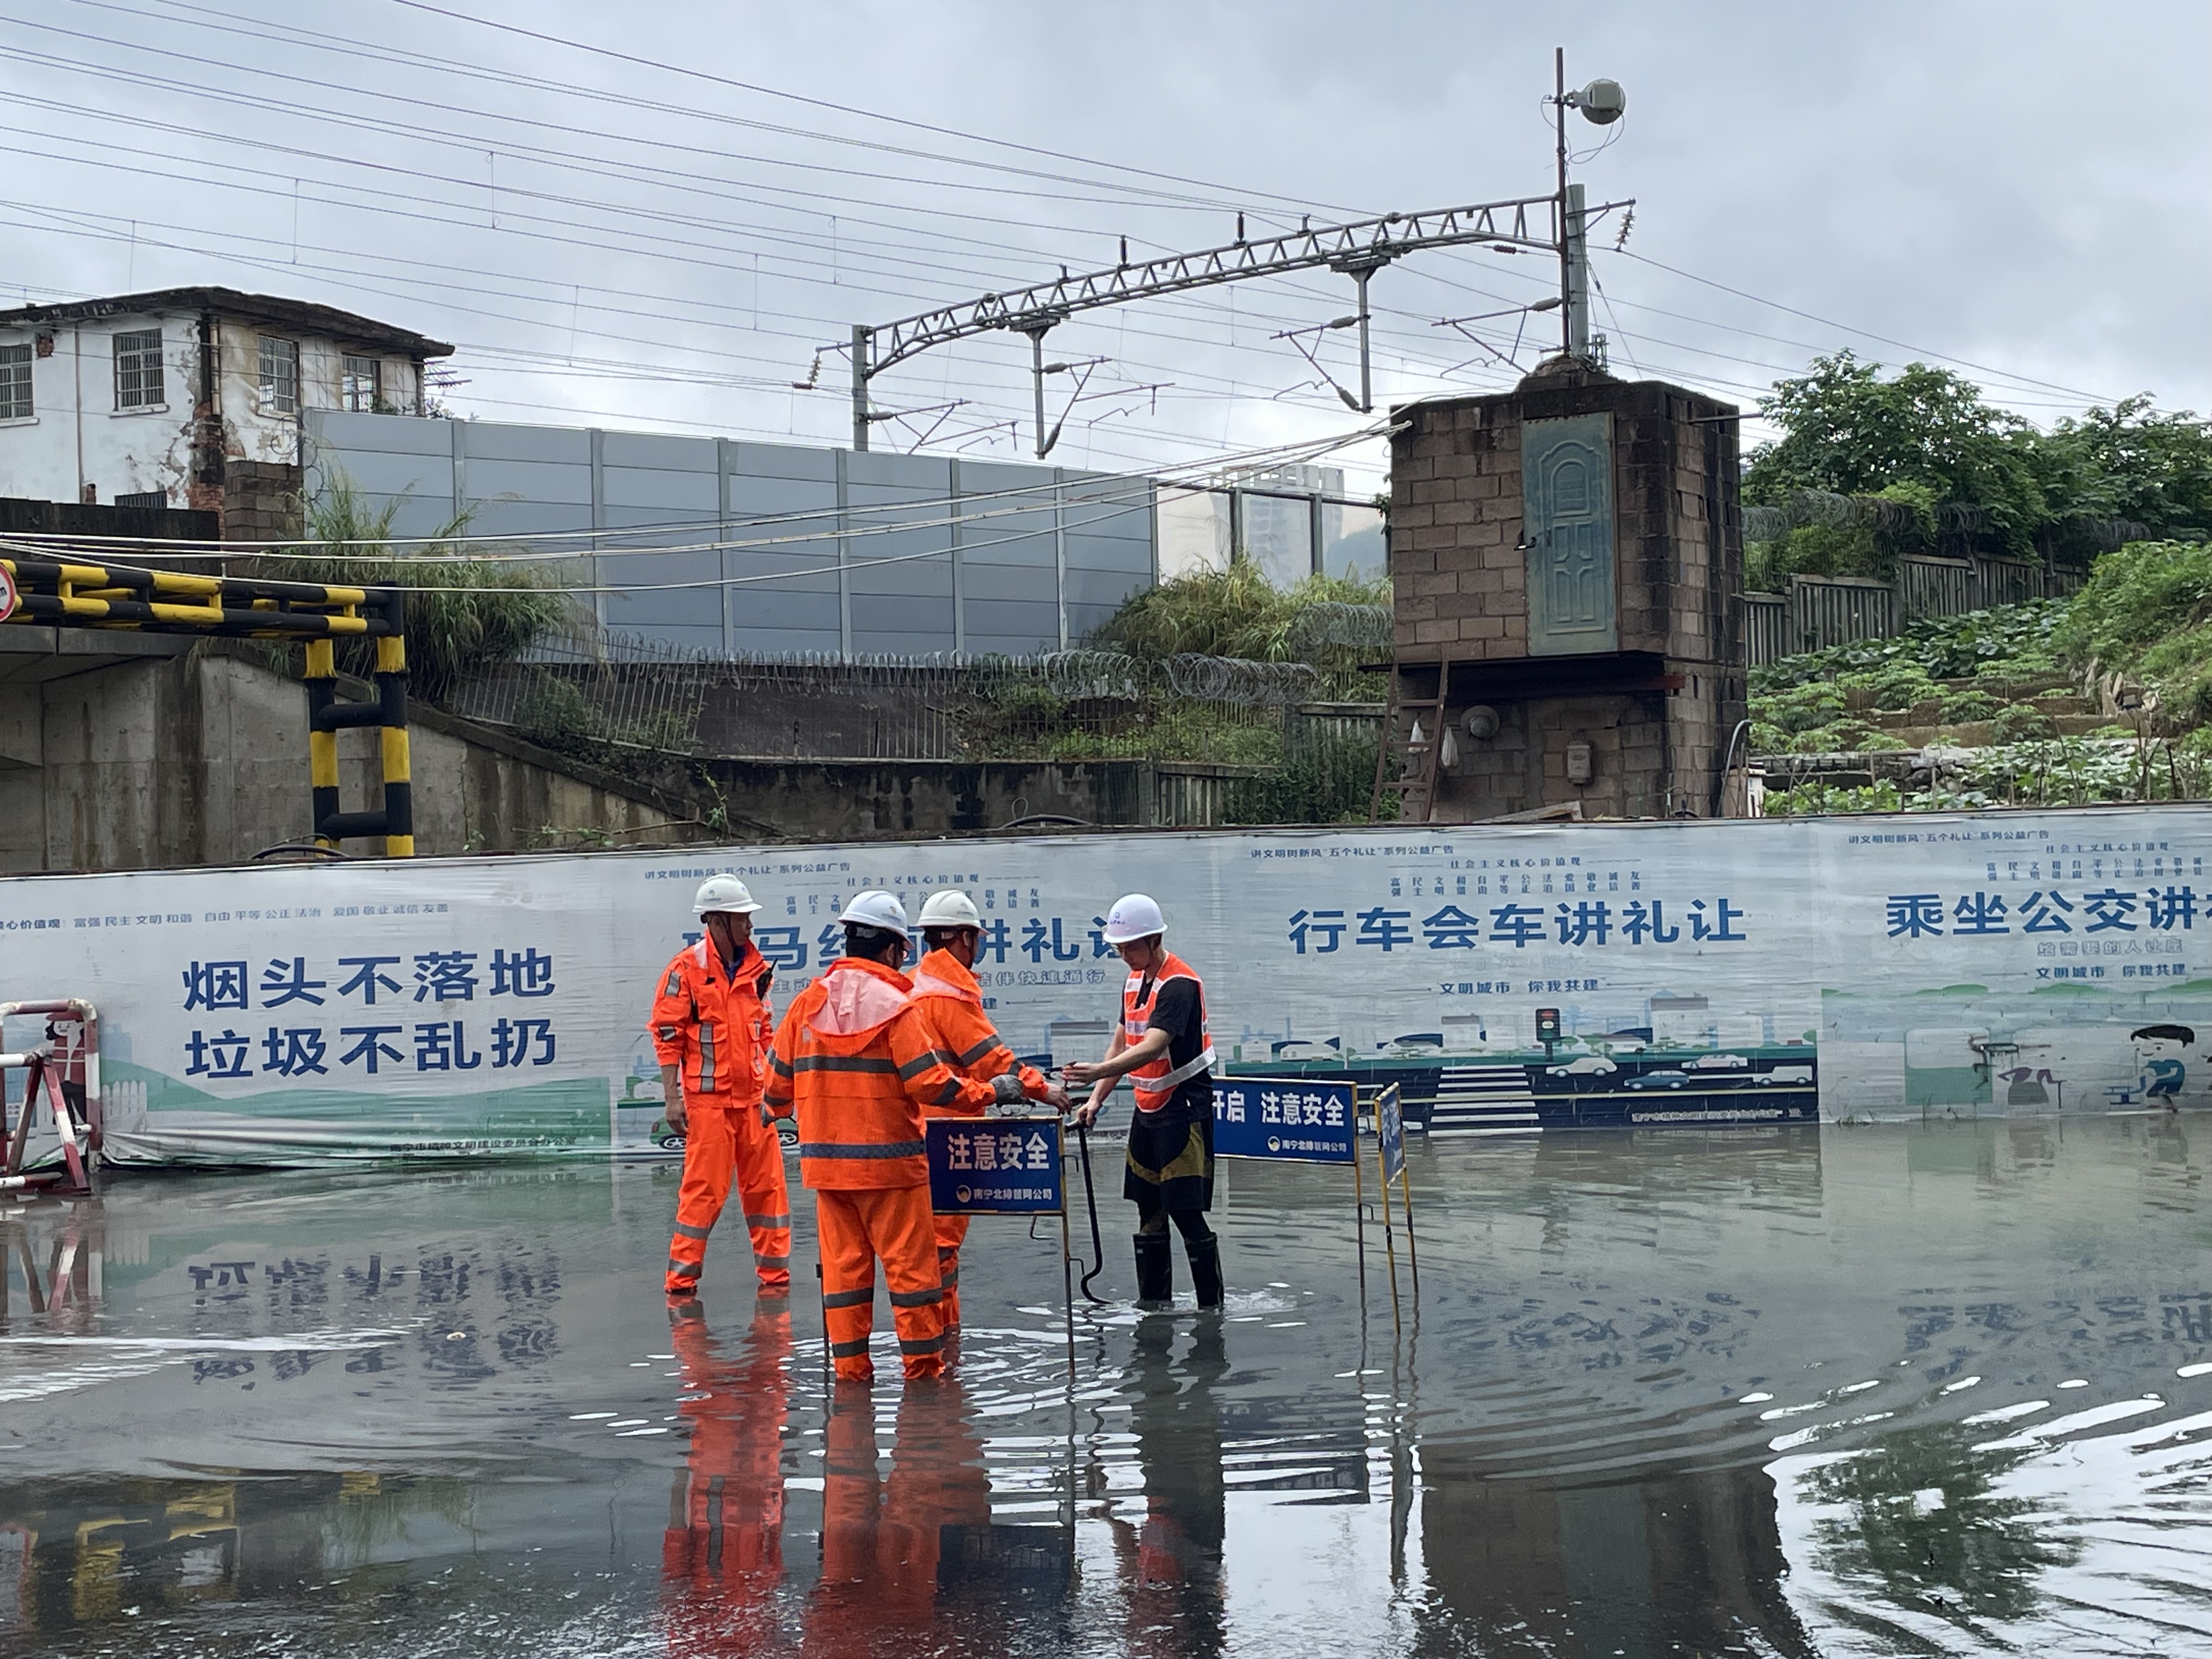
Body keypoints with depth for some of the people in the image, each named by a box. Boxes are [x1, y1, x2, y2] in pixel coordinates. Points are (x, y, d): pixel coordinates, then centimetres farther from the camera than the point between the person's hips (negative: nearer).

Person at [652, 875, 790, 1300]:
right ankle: (682, 1277, 7)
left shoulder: (755, 968, 10)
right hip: (708, 1097, -5)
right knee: (704, 1188, -3)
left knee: (767, 1184, 7)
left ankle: (774, 1274, 15)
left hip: (753, 1095, 6)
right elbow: (667, 1035, -7)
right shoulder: (687, 969, -8)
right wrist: (672, 1098, -11)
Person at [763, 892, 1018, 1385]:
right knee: (910, 1261, 3)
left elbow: (778, 1084, 9)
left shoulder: (808, 1002, 4)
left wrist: (782, 1108, 33)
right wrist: (990, 1093, -1)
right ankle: (923, 1361, 7)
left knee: (843, 1262, 10)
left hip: (825, 1159, 5)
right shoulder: (892, 1004, -10)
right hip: (887, 1160, -5)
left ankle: (850, 1363, 12)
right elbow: (930, 1083, -14)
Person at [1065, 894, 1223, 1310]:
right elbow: (1123, 1043, 18)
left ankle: (1212, 1306, -2)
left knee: (1187, 1212, -9)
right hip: (1147, 1109, 9)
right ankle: (1153, 1302, 19)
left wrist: (1098, 1072, -44)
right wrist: (1097, 1098, 10)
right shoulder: (1135, 980, 10)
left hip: (1184, 1110, -9)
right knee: (1149, 1211, 11)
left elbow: (1153, 1047, -32)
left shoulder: (1179, 984, -20)